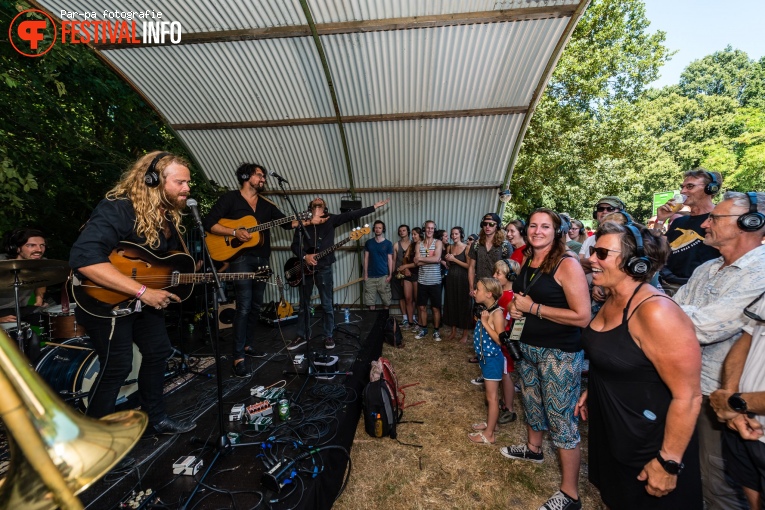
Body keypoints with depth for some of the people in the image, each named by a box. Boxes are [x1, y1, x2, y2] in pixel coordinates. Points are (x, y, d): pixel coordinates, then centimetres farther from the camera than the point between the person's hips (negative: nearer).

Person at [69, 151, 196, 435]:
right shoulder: (118, 209, -26)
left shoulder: (168, 216, 1)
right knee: (117, 367, -4)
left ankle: (155, 419, 32)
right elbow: (83, 258, -37)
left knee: (158, 351, 13)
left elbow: (175, 260, 11)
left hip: (145, 298, 9)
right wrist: (142, 291, -36)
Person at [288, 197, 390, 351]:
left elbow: (352, 214, -2)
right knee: (304, 304, 11)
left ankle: (328, 336, 20)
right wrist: (304, 256, -15)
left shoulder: (330, 219, 3)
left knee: (327, 305, 6)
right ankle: (302, 336, 26)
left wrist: (375, 206, -5)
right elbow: (295, 244, 3)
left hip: (324, 268, -1)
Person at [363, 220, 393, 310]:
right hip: (370, 276, 2)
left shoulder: (388, 243, 1)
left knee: (386, 300, 4)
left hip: (383, 276, -1)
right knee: (370, 301, 5)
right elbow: (366, 259, 7)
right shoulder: (368, 243, 6)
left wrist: (390, 275, -5)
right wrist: (365, 274, 1)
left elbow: (390, 260, 2)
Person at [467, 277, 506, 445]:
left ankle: (489, 434, 19)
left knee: (492, 397, 6)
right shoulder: (485, 310, 4)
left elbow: (500, 340, -28)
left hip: (493, 358, -9)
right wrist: (478, 320, 0)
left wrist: (485, 322, -27)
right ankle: (490, 423, 39)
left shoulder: (497, 313, -23)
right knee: (491, 394, 23)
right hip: (485, 357, 9)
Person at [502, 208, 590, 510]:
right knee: (532, 400, 24)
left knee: (562, 418, 4)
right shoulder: (527, 262, 4)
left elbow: (582, 317, -23)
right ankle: (533, 448, 50)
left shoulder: (567, 265, -17)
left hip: (560, 353, -7)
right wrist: (517, 307, 0)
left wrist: (533, 308, -20)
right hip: (528, 346, 7)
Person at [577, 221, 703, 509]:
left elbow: (688, 396, -25)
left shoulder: (656, 312, -28)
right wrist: (591, 391, 16)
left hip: (647, 446, -7)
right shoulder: (612, 300, -2)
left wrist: (668, 463, -19)